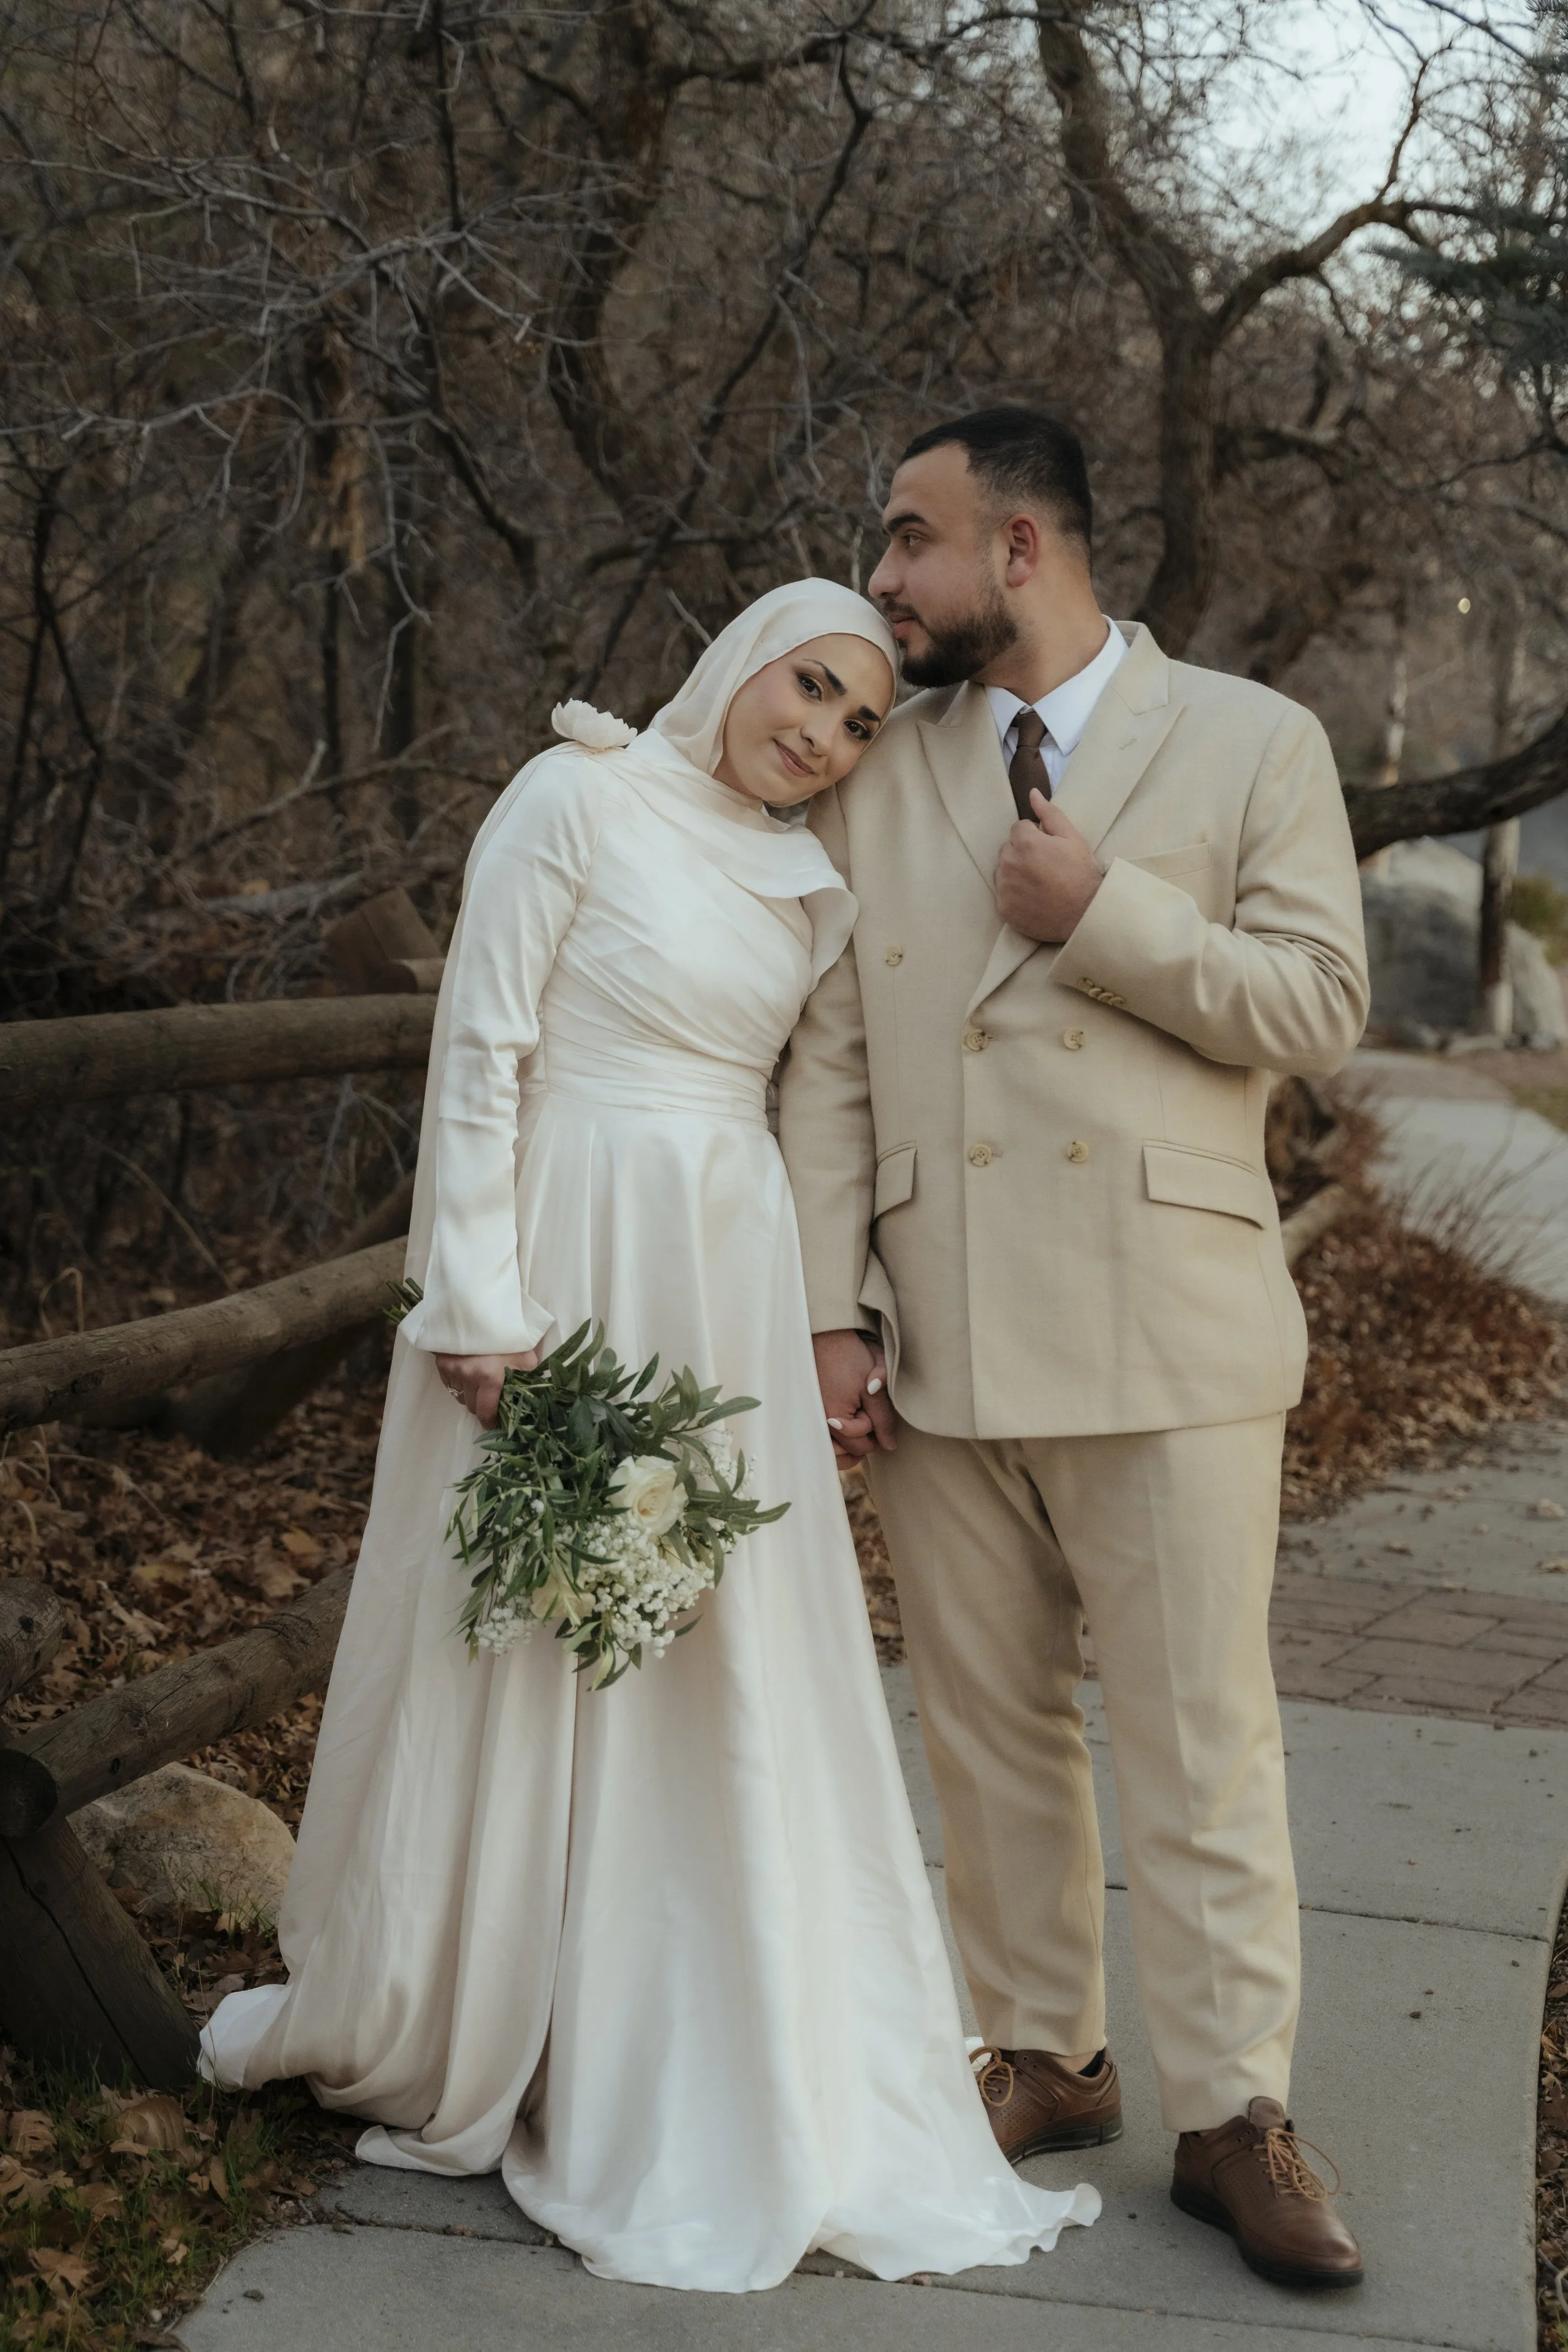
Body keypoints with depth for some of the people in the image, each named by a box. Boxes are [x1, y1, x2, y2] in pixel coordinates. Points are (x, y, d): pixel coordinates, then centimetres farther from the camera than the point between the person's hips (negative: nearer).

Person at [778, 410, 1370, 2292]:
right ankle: (1044, 2056, 26)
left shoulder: (1252, 744, 4)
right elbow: (827, 1060, 7)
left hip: (1166, 1336, -3)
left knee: (1201, 1740, 0)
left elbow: (1319, 1005, -3)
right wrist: (833, 1310, 0)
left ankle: (1232, 2117, 11)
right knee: (988, 1728, 11)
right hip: (941, 1342, 3)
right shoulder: (875, 777, 11)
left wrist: (1100, 915, -13)